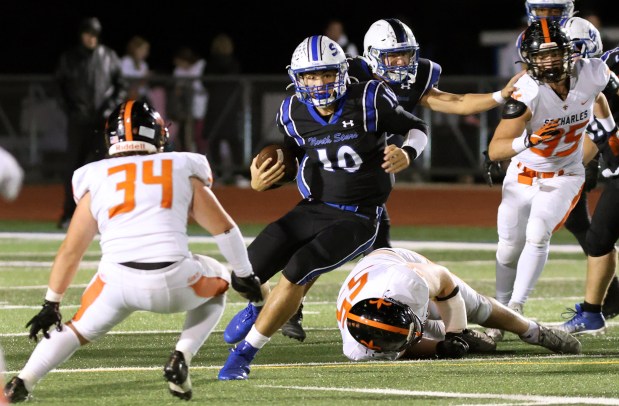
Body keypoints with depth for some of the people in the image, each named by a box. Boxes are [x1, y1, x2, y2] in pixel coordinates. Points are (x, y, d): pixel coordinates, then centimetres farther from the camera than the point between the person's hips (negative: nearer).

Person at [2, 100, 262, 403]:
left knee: (81, 326, 27)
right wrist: (244, 275, 35)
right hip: (173, 281, -1)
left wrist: (51, 303, 28)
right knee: (217, 283, 30)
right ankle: (181, 358, 10)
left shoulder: (96, 180, 16)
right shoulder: (183, 171, 16)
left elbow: (71, 250, 18)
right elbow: (224, 229, 21)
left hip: (117, 281, 1)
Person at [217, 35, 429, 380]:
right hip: (314, 209, 4)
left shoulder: (369, 101, -14)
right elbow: (285, 161, 10)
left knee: (296, 273, -25)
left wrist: (406, 155, -22)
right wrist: (259, 181, -12)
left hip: (358, 219, -4)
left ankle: (245, 353, -9)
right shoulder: (294, 113, -3)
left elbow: (417, 128, 0)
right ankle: (259, 306, 35)